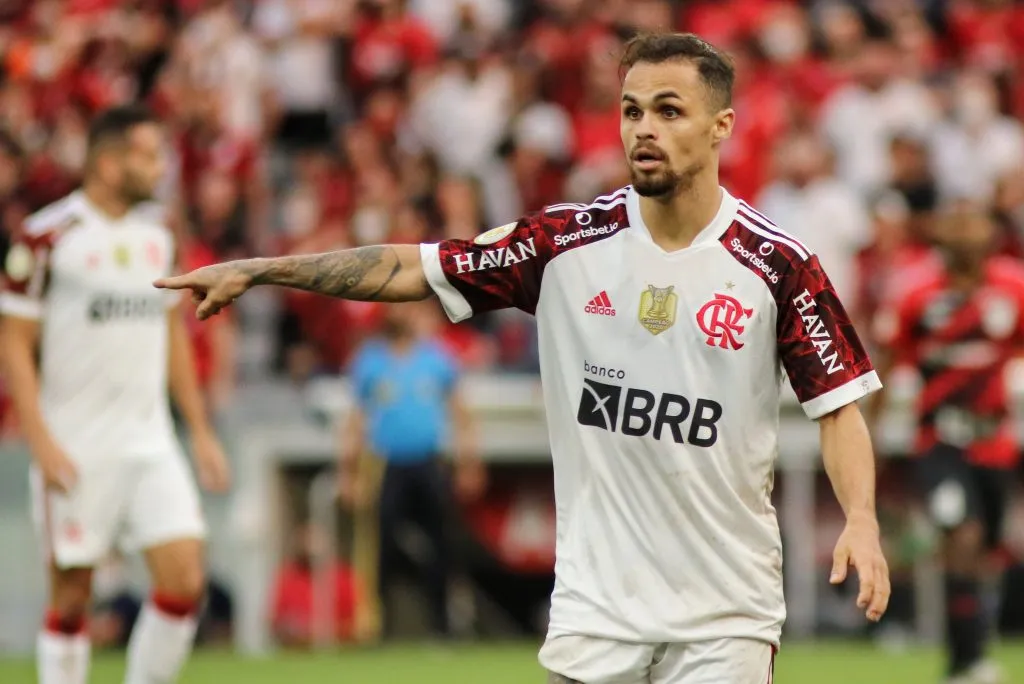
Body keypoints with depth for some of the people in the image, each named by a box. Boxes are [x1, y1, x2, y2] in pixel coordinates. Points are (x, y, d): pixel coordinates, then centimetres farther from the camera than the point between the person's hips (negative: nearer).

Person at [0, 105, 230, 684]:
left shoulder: (159, 234, 10)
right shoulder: (48, 236, -8)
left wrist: (202, 431, 17)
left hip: (150, 441, 5)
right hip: (76, 447, -5)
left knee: (185, 581, -8)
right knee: (71, 597, 0)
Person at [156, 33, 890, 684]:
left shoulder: (778, 264, -6)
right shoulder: (567, 240, -1)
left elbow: (840, 404, -3)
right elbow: (407, 267, 3)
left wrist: (861, 520, -19)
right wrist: (255, 271, -2)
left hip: (724, 613, -2)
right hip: (594, 603, 2)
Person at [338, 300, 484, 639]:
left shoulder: (437, 357, 7)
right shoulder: (368, 360, 6)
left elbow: (457, 410, 11)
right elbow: (356, 417, 8)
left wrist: (468, 462, 5)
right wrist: (348, 469, 2)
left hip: (428, 468, 1)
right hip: (385, 468, -1)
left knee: (438, 545, -2)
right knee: (385, 547, -4)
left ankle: (439, 623, 4)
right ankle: (382, 622, 2)